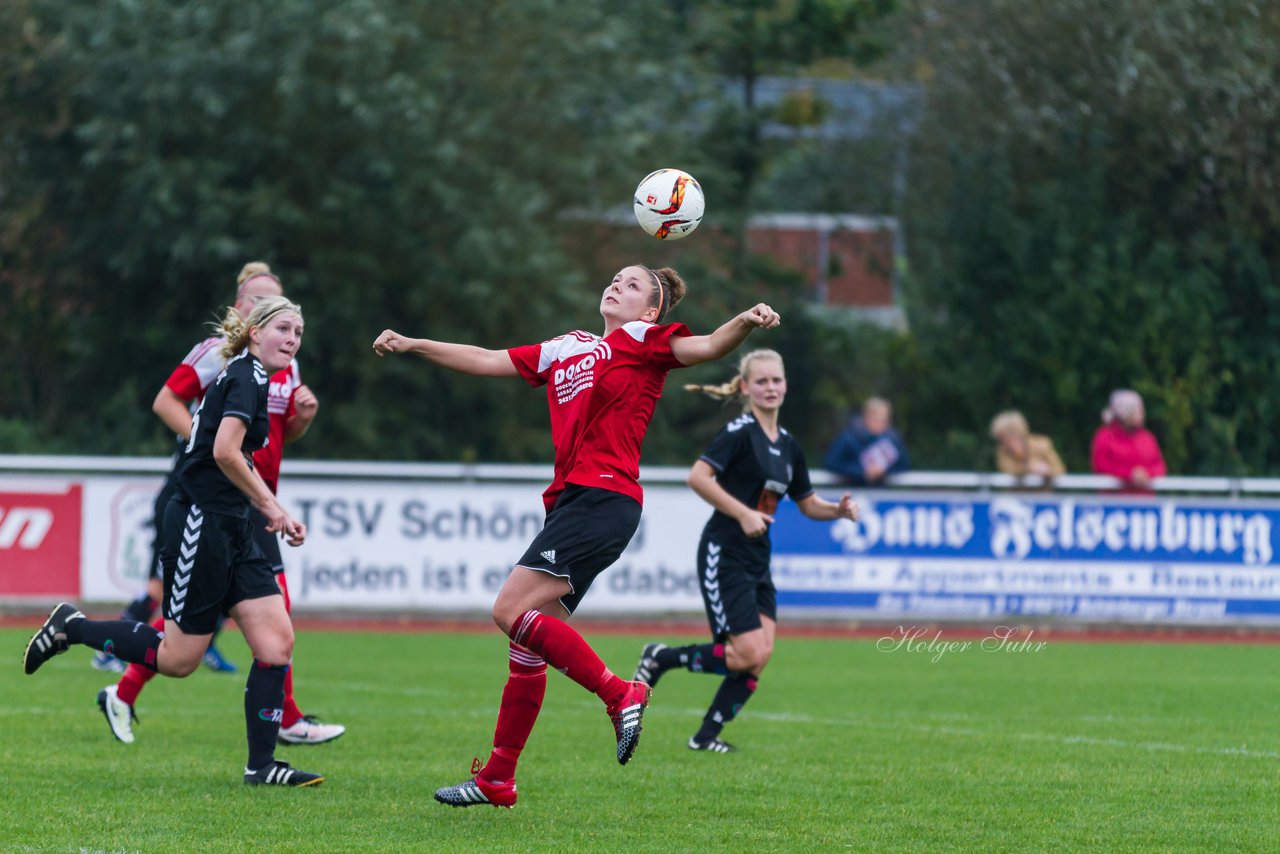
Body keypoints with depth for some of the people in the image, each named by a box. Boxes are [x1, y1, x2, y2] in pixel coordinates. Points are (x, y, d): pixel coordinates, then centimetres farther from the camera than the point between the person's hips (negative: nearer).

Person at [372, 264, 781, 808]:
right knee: (527, 635, 6)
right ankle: (497, 779, 12)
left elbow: (707, 347, -12)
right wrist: (413, 346, 31)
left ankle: (620, 696, -12)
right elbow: (486, 361, 31)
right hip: (569, 500, 7)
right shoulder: (563, 350, 24)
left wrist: (746, 323, -32)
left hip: (605, 498, -7)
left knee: (513, 610, -19)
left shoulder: (645, 339, 4)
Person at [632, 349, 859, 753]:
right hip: (724, 556, -8)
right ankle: (661, 658, 5)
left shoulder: (788, 445, 13)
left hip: (757, 561, 8)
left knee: (759, 657, -4)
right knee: (749, 654, -14)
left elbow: (808, 503, 23)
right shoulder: (739, 432, -11)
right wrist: (743, 513, -28)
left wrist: (839, 509, 3)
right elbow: (698, 476, -23)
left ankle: (707, 736, 5)